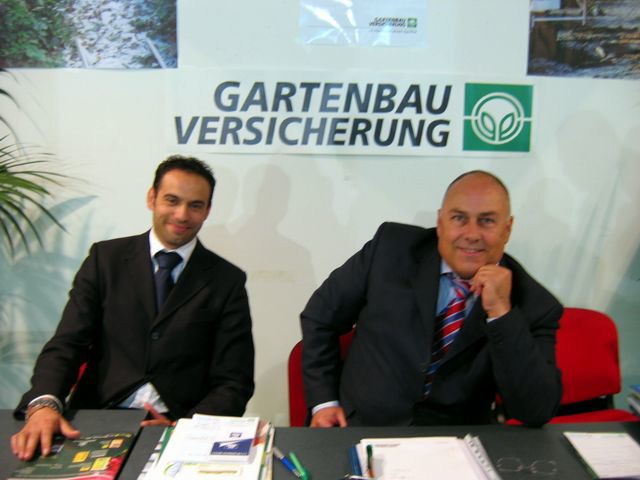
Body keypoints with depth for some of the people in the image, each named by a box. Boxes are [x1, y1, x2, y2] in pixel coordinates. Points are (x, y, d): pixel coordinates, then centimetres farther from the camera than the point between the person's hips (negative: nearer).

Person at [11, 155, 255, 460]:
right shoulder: (105, 259, 6)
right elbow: (66, 344, 1)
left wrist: (186, 428, -17)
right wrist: (44, 404, -19)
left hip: (183, 427, -1)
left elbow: (234, 383, 0)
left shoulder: (227, 281, 2)